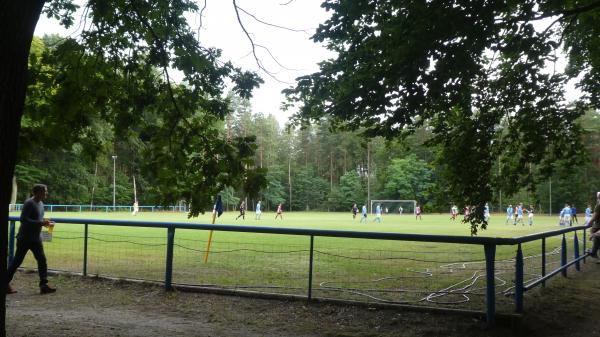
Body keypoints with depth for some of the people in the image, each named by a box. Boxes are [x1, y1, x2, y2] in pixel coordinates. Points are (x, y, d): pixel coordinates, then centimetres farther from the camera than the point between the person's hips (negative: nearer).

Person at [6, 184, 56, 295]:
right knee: (17, 261, 2)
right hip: (25, 238, -8)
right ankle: (6, 283, 16)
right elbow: (23, 219, -24)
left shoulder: (41, 203, 10)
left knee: (42, 260, 1)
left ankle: (44, 285, 1)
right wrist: (41, 223, -26)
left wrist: (46, 222, 2)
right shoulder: (29, 203, -16)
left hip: (36, 239, 8)